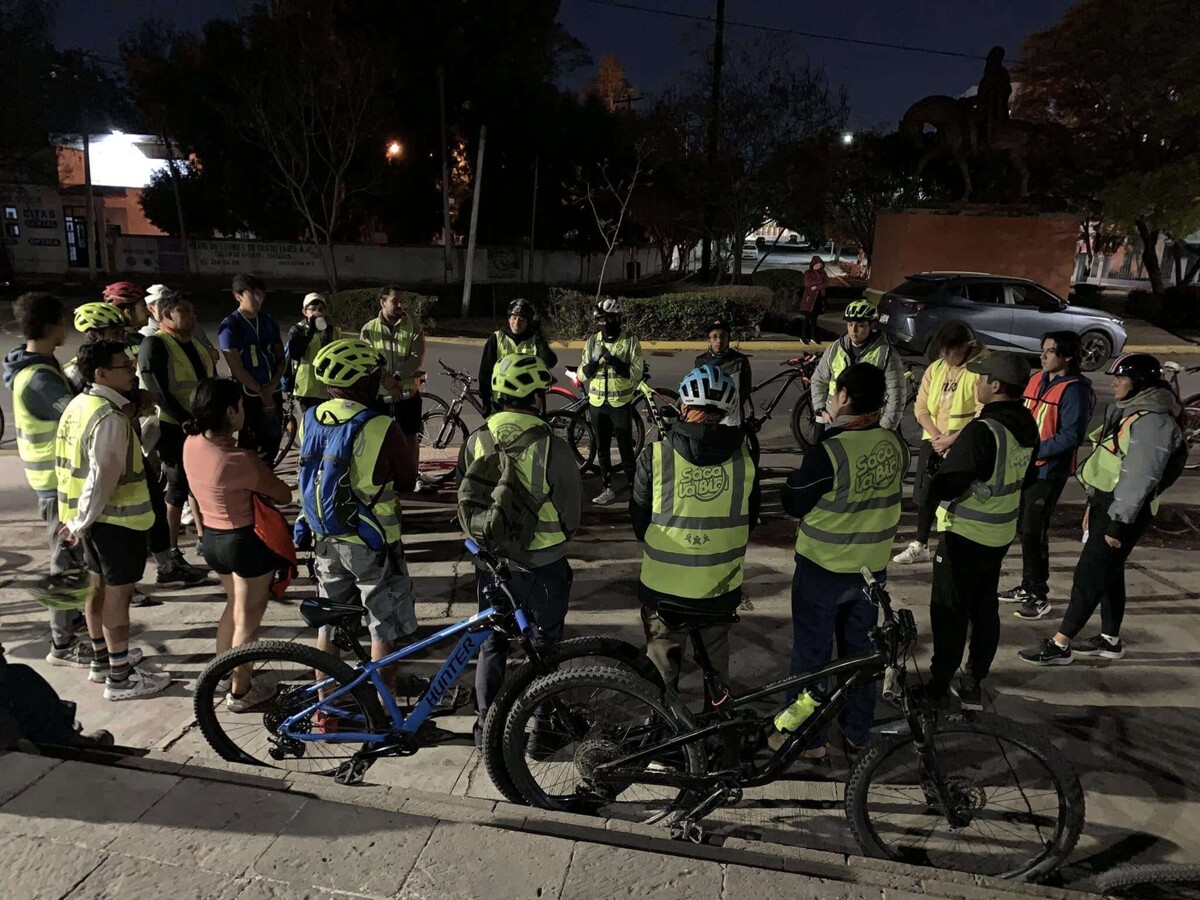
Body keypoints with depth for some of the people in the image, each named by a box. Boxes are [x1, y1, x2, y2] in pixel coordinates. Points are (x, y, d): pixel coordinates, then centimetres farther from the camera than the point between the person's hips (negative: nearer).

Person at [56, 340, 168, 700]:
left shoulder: (77, 405, 7)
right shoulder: (110, 418, -23)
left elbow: (70, 462, 14)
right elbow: (102, 477, -26)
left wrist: (79, 518, 19)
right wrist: (82, 522, -16)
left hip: (92, 515, 10)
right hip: (116, 517, -10)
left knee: (99, 585, 20)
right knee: (118, 592, -2)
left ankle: (102, 658, 35)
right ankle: (120, 677, 7)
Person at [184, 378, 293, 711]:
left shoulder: (192, 444, -6)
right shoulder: (237, 460, -30)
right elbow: (284, 495, -18)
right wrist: (262, 471, -1)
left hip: (211, 538, 8)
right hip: (246, 542, -8)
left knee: (234, 605, 28)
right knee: (248, 618, 11)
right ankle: (240, 692, 25)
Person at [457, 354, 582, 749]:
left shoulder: (475, 443, -8)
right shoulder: (552, 447, -20)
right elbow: (572, 510, -10)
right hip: (544, 566, -3)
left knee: (492, 643, 20)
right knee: (546, 644, 15)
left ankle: (485, 724, 29)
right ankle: (543, 727, 25)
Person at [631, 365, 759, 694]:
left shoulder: (655, 456, -15)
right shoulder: (744, 455, -9)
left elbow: (638, 520, -3)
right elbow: (750, 517, 5)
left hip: (664, 585, -2)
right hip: (722, 585, 2)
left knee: (662, 668, 19)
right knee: (716, 661, 26)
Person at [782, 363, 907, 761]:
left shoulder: (829, 451, -25)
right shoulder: (895, 444, -7)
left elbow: (793, 503, -12)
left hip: (822, 568, -5)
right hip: (873, 567, 5)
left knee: (812, 653, 12)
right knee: (860, 649, 20)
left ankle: (809, 737, 24)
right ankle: (857, 736, 32)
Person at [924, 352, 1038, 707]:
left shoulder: (982, 431, -27)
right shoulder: (1027, 425, 1)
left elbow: (947, 485, -27)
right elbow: (1028, 477, 13)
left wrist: (928, 495, -7)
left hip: (965, 533, -8)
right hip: (1001, 532, 8)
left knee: (949, 610, 4)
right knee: (985, 607, 18)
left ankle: (939, 684, 15)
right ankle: (974, 681, 31)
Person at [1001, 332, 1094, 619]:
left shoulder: (1074, 390, -13)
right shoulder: (1036, 379, 10)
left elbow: (1072, 436, -19)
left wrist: (1035, 450, -19)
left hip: (1048, 472, -8)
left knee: (1034, 533, -4)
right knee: (1023, 529, 15)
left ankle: (1039, 596, 9)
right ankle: (1028, 586, 29)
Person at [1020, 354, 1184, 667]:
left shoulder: (1152, 421, -20)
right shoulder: (1131, 410, 13)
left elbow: (1139, 477, -23)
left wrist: (1119, 522, -22)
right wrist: (1093, 505, 20)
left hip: (1122, 510, -10)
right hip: (1104, 502, 10)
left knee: (1089, 574, -6)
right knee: (1108, 572, 17)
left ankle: (1060, 645, 0)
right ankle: (1110, 640, 30)